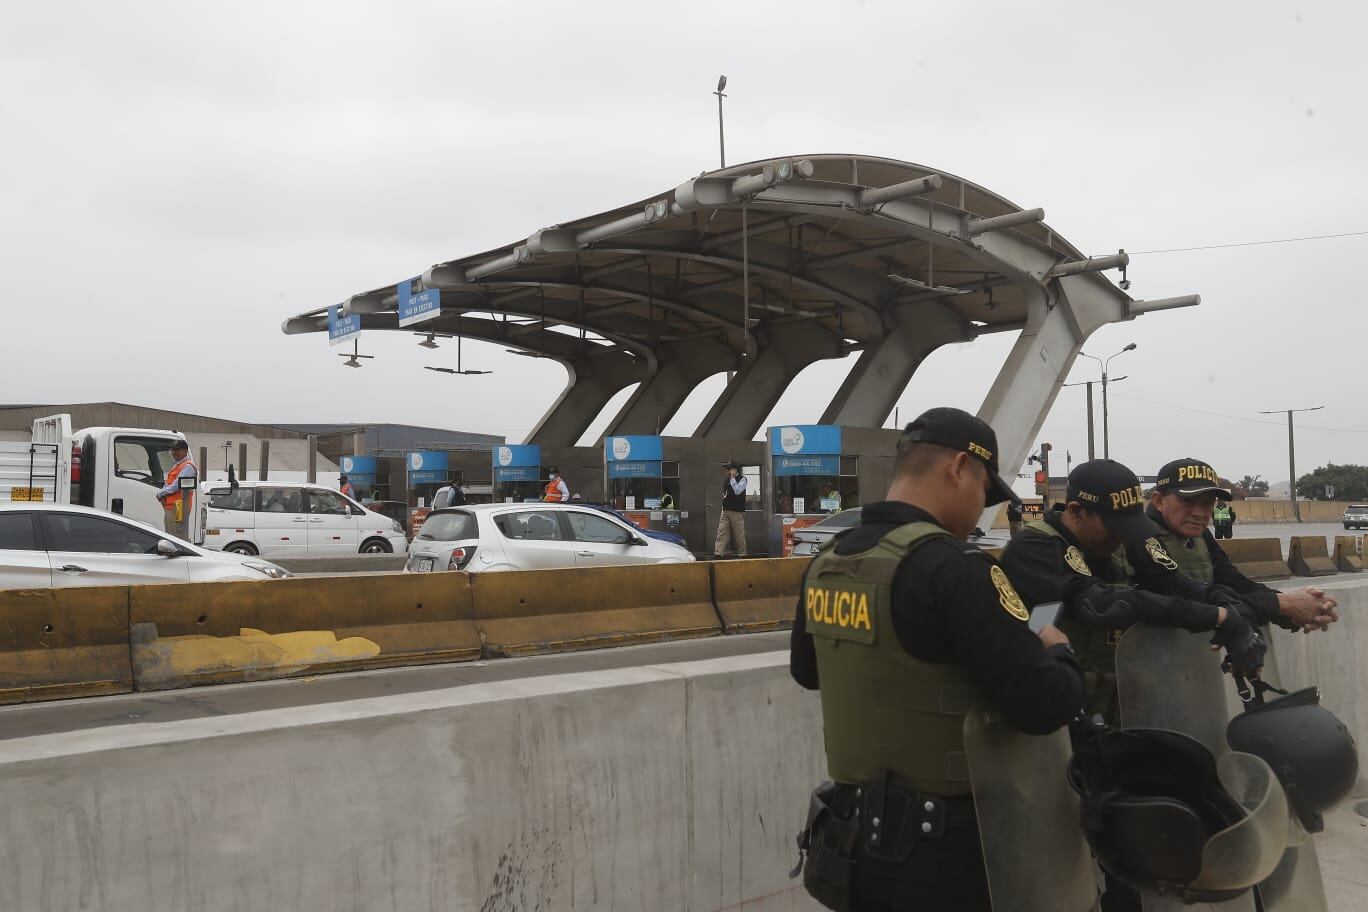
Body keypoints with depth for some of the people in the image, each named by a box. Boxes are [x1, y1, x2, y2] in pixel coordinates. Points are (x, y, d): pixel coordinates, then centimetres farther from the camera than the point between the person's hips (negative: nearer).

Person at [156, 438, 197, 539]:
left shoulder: (187, 467, -12)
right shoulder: (175, 465, 20)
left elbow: (176, 486, -18)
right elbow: (167, 484, 22)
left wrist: (160, 493, -6)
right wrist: (162, 494, 1)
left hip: (179, 506, -11)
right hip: (169, 506, 11)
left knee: (179, 538, -13)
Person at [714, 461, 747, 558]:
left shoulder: (742, 479, -4)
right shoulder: (726, 480, 15)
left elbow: (737, 491, -19)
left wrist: (732, 478, -15)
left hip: (737, 511, -6)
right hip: (725, 510, 6)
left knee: (739, 534, 0)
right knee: (721, 532, -4)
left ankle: (742, 554, 11)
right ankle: (718, 554, -8)